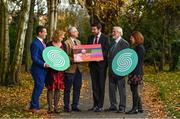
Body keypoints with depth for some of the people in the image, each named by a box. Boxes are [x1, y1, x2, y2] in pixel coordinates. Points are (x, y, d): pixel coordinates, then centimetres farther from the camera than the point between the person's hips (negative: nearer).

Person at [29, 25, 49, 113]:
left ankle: (35, 106, 22)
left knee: (39, 88, 13)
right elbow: (34, 58, -20)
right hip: (38, 70, -9)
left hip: (43, 70, 9)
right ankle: (33, 107, 4)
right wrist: (44, 64, -26)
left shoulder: (42, 43, 14)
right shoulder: (35, 44, -15)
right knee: (38, 87, -5)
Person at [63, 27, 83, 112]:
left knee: (77, 89, 10)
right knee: (67, 89, 2)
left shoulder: (78, 42, 16)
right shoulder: (67, 43, -8)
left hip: (78, 68, 7)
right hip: (70, 69, -7)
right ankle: (66, 107, 11)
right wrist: (73, 60, -25)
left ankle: (75, 106, 19)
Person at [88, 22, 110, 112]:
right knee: (94, 85, 10)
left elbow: (107, 51, -9)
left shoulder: (105, 38, -5)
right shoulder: (90, 38, 11)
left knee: (101, 85, 0)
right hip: (93, 64, 5)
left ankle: (100, 106, 4)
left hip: (101, 64, -5)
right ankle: (95, 105, 18)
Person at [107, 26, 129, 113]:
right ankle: (113, 106, 21)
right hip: (111, 70, 8)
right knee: (111, 89, 11)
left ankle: (122, 107, 7)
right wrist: (109, 67, 10)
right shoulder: (113, 43, 15)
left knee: (121, 89, 1)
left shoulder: (124, 43, -9)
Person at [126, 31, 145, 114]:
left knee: (134, 90, -4)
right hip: (134, 72, 10)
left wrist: (135, 74, -22)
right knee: (134, 90, 13)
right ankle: (139, 107, 20)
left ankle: (135, 108, 3)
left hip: (136, 72, -10)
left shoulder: (140, 48, -14)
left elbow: (138, 61, -19)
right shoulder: (137, 47, 16)